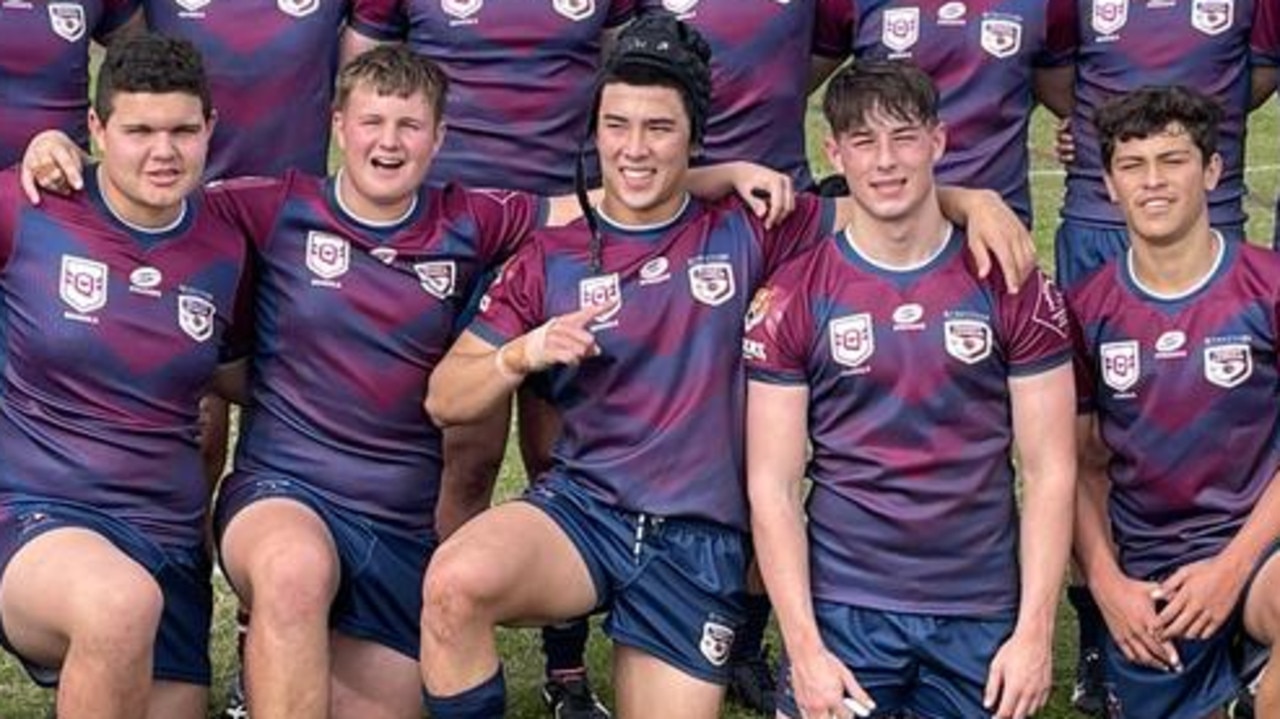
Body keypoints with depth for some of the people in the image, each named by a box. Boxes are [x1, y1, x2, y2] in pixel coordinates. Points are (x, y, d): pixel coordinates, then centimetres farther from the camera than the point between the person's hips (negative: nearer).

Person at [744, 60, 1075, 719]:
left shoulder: (1011, 286, 0)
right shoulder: (792, 299, -2)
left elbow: (1049, 470, 0)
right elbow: (771, 484, -3)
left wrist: (1035, 631, -7)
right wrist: (804, 646, -11)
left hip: (982, 612, 1)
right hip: (842, 606, -1)